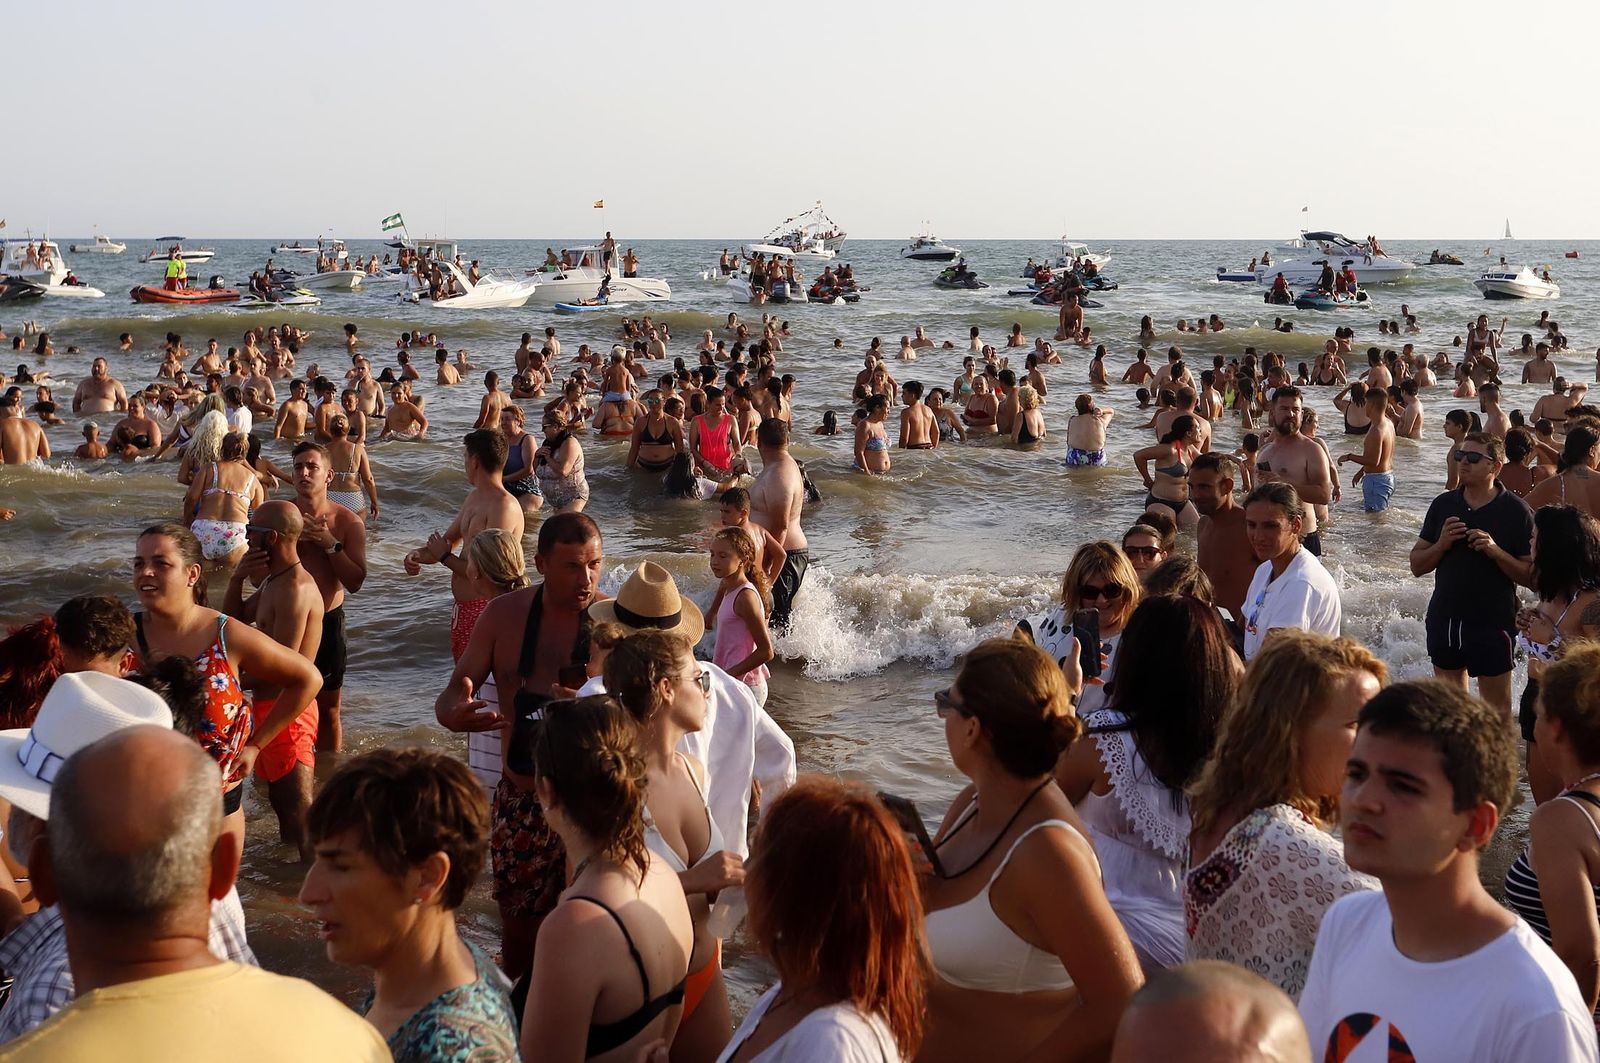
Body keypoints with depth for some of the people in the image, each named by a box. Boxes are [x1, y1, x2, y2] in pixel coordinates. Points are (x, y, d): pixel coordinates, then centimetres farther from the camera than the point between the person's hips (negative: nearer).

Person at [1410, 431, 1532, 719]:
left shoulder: (1516, 511, -7)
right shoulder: (1443, 505, 5)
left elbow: (1530, 576, -8)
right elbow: (1417, 566, 7)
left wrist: (1496, 552, -23)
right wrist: (1441, 545, -12)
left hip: (1493, 623, -4)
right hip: (1445, 618, 4)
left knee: (1496, 709, 3)